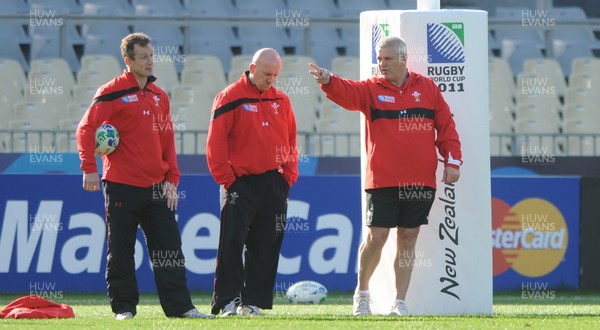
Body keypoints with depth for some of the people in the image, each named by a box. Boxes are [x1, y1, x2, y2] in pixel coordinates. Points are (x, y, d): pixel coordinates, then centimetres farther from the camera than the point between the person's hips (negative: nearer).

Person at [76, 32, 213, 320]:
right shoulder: (112, 92, -5)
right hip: (121, 186, -5)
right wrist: (89, 169, -18)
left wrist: (171, 180, 8)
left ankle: (179, 306, 2)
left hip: (156, 187, 5)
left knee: (169, 247, 1)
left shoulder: (159, 96, 14)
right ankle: (123, 307, 8)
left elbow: (167, 140, 16)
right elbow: (86, 129, -10)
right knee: (121, 250, 1)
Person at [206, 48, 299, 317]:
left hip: (274, 185, 5)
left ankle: (254, 301, 10)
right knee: (232, 244, -9)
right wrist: (227, 180, -12)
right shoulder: (231, 98, -6)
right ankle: (227, 301, -7)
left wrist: (288, 176, 7)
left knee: (266, 246, 5)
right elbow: (216, 142, -9)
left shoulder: (281, 100, 11)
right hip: (241, 182, -5)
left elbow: (289, 141, 17)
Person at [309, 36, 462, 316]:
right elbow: (346, 93, -16)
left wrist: (452, 161, 4)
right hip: (382, 180, -1)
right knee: (376, 236, -5)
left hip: (421, 181, 1)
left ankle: (400, 302, 11)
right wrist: (328, 81, -38)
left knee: (408, 238, 4)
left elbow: (445, 125, 11)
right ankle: (362, 290, 18)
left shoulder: (427, 88, 8)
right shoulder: (371, 89, 3)